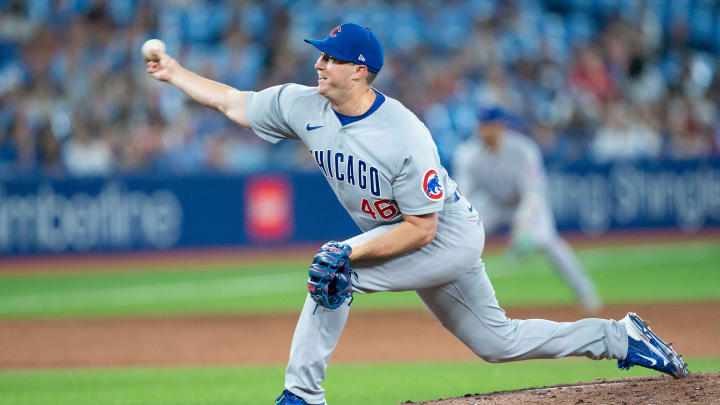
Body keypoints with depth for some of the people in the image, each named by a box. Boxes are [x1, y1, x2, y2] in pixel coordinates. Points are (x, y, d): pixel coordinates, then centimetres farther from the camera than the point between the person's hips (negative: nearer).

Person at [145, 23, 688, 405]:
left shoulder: (405, 137, -30)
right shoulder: (305, 107, -10)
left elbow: (421, 229, -28)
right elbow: (232, 102, 1)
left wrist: (352, 254, -33)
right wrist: (175, 73, -5)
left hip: (451, 237, -8)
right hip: (408, 241, 8)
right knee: (497, 342, 15)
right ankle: (620, 337, 27)